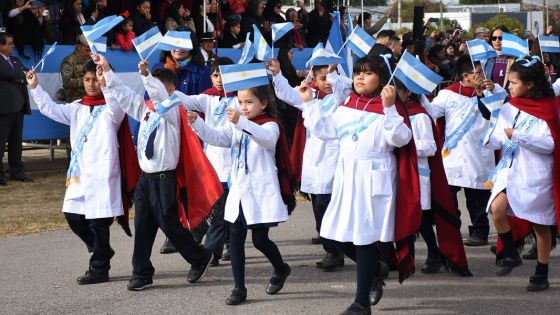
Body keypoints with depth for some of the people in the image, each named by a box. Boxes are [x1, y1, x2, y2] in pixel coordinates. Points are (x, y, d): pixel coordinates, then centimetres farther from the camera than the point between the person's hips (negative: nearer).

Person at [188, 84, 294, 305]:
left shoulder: (270, 125, -10)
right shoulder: (235, 127, 11)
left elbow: (265, 137, -33)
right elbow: (215, 137, 0)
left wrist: (241, 122, -49)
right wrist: (196, 122, -17)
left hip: (261, 193, -6)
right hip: (239, 192, 6)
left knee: (260, 239, -1)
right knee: (235, 238, 1)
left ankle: (281, 270, 28)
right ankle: (239, 288, 6)